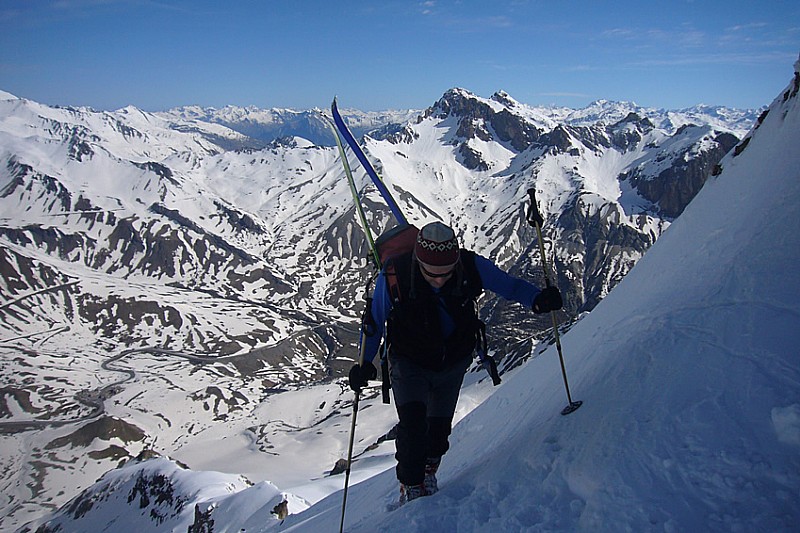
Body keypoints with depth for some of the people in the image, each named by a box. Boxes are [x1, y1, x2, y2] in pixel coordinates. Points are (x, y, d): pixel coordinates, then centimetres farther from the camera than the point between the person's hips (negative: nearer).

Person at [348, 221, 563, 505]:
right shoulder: (393, 276, -28)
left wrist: (537, 299, -30)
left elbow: (509, 285, -11)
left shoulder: (471, 266, -25)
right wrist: (365, 362, -21)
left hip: (454, 363, 2)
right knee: (412, 422, -17)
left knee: (440, 426, 10)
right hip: (409, 363, -2)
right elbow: (374, 323, -12)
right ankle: (412, 486, 5)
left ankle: (428, 471, 41)